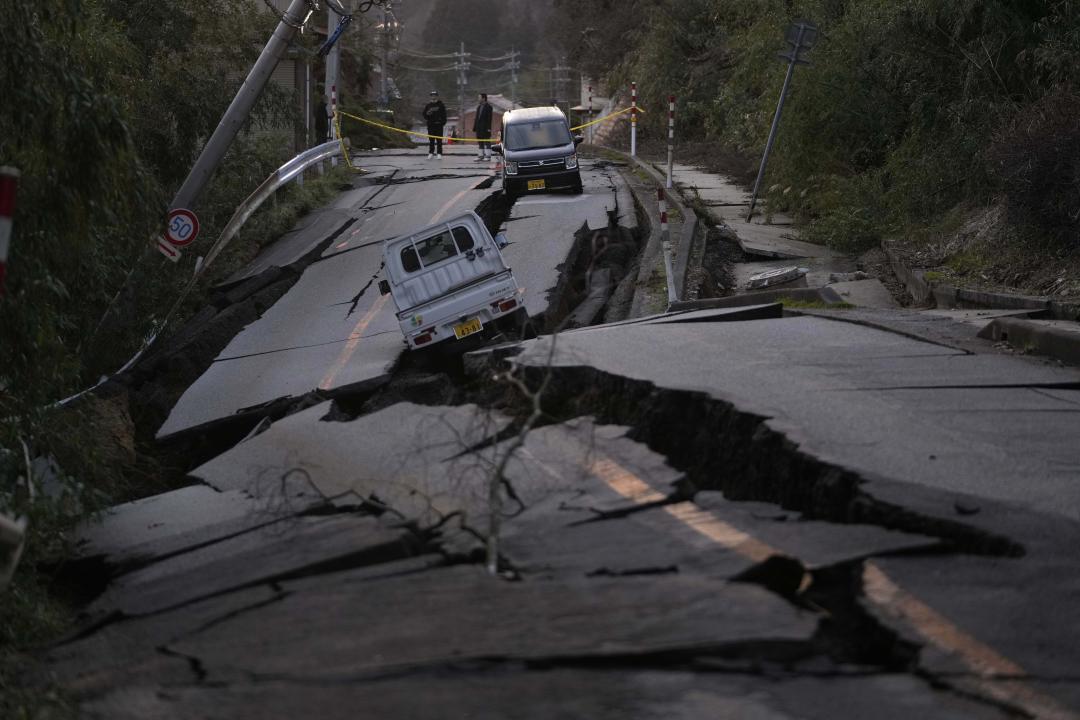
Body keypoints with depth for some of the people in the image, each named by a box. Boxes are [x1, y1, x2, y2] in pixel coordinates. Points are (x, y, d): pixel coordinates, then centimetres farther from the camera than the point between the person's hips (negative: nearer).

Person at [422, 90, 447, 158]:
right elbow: (424, 114, 13)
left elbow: (444, 114, 0)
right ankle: (431, 153, 9)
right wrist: (427, 114, -10)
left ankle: (439, 153, -2)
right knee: (431, 140, 4)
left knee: (439, 140, -3)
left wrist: (443, 122, -10)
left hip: (439, 125, -3)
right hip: (430, 125, 3)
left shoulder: (441, 105, 3)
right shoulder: (428, 105, 12)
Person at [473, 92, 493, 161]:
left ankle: (488, 156, -4)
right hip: (479, 128, 8)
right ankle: (480, 156, 14)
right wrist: (475, 127, 13)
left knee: (487, 142, -5)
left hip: (485, 128, -8)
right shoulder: (479, 107, 16)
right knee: (480, 143, 10)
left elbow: (489, 118, -12)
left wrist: (488, 128, -18)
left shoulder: (488, 106, -7)